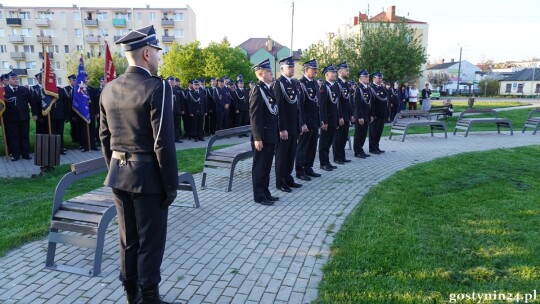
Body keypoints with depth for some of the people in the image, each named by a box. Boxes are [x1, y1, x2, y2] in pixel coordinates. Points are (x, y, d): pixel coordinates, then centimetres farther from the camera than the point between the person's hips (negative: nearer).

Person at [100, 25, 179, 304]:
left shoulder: (109, 89, 6)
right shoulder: (157, 87, -16)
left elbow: (104, 136, 12)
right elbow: (163, 142, -19)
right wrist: (171, 184, -12)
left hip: (119, 174, 7)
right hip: (147, 176, -7)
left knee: (127, 238, 18)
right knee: (150, 241, 6)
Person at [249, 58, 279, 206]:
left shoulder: (269, 89, 13)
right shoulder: (257, 90, -14)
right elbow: (254, 116, -18)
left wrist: (276, 133, 15)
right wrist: (257, 138, -21)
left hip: (271, 135, 9)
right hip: (262, 136, -9)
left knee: (267, 166, 15)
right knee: (259, 166, 2)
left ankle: (265, 192, 26)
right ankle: (259, 196, 12)